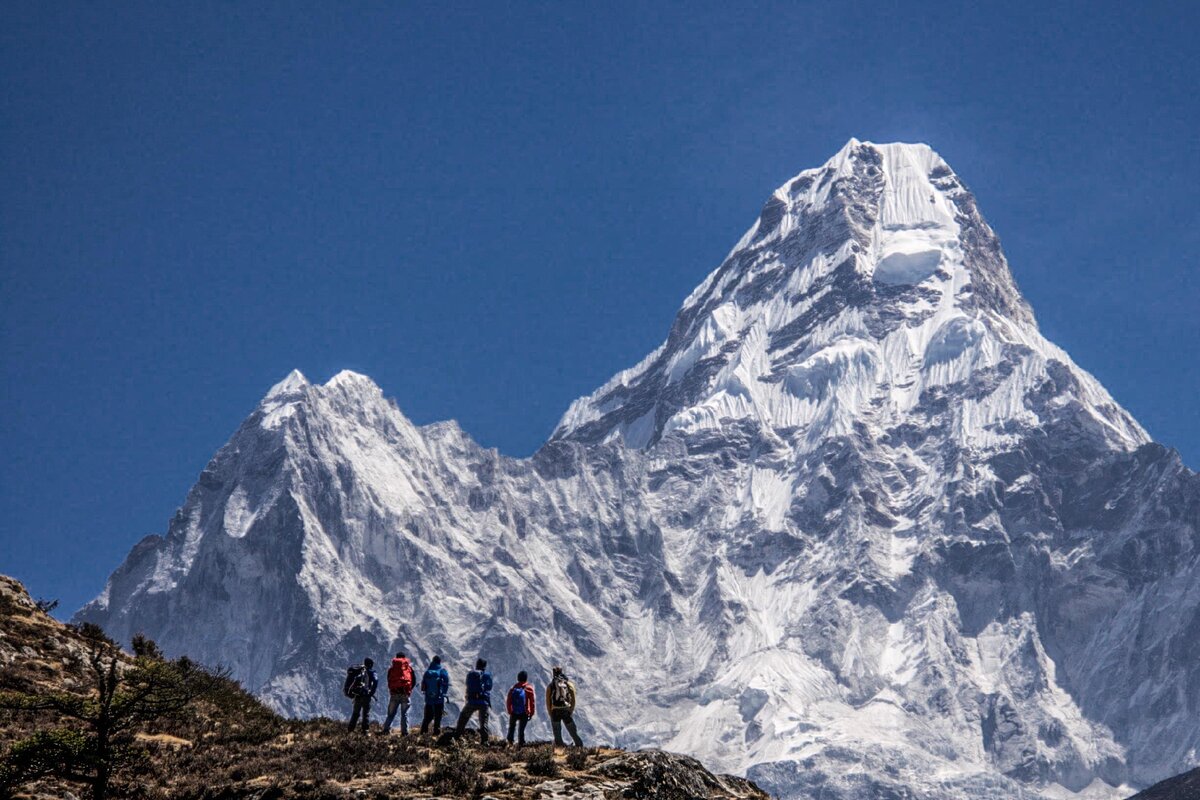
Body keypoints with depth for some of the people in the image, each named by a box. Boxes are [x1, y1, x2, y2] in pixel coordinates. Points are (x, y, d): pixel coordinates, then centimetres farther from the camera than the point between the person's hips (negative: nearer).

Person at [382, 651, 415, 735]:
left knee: (391, 713, 8)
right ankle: (404, 732, -2)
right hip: (405, 694, -1)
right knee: (404, 714, 3)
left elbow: (388, 681, 10)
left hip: (394, 694, 1)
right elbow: (413, 681, 7)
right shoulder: (409, 668, 5)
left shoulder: (391, 668, 7)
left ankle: (386, 729, -2)